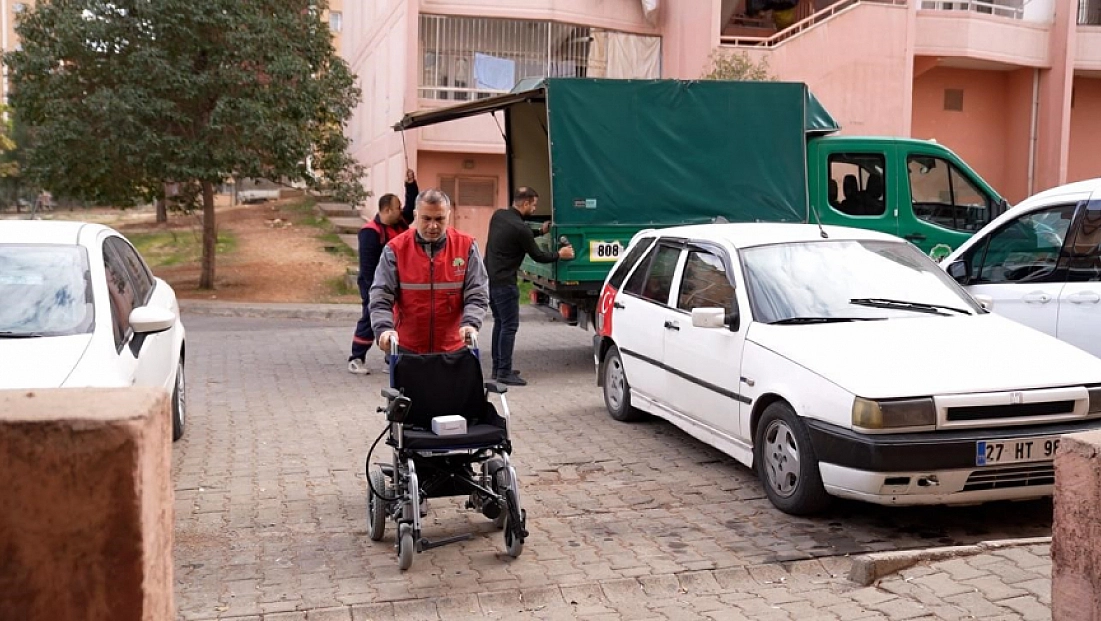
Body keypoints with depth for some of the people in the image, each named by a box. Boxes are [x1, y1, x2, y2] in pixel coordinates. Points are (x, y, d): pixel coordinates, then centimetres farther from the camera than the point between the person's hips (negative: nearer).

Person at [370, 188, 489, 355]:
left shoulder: (466, 246, -2)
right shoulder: (395, 248, -4)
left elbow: (477, 294, -3)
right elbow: (381, 296, -7)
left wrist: (470, 323, -22)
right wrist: (384, 328, -25)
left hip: (453, 349, 0)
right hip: (406, 349, 0)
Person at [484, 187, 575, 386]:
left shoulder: (498, 216, 6)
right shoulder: (519, 228, -19)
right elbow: (537, 255, -7)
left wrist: (540, 231, 25)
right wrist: (559, 254, 8)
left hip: (489, 278, 9)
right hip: (504, 283, -9)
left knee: (500, 323, 17)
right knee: (509, 326, -4)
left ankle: (497, 368, 22)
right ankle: (504, 373, -3)